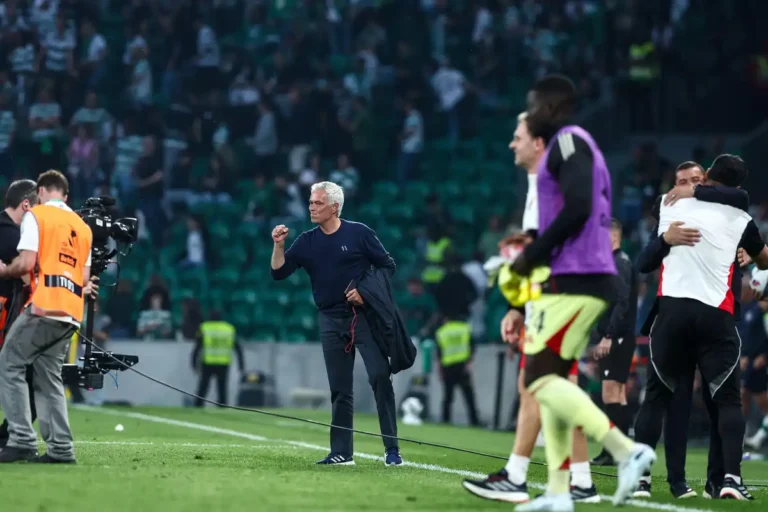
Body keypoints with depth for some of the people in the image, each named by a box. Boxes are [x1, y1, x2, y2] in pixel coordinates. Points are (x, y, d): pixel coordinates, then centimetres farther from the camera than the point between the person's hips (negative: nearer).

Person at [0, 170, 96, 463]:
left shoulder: (36, 215, 1)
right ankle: (60, 447, 2)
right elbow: (85, 279, 17)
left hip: (43, 307, -6)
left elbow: (26, 263, -9)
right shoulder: (83, 227, 20)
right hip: (71, 313, 6)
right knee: (49, 378, 11)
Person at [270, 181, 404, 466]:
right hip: (331, 322, 4)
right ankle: (341, 453, 10)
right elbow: (279, 272, 3)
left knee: (380, 376, -13)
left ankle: (392, 450, -11)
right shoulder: (307, 242, 7)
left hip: (364, 316, -4)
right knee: (339, 389, 6)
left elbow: (388, 266, 1)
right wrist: (278, 246, -12)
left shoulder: (359, 234, -3)